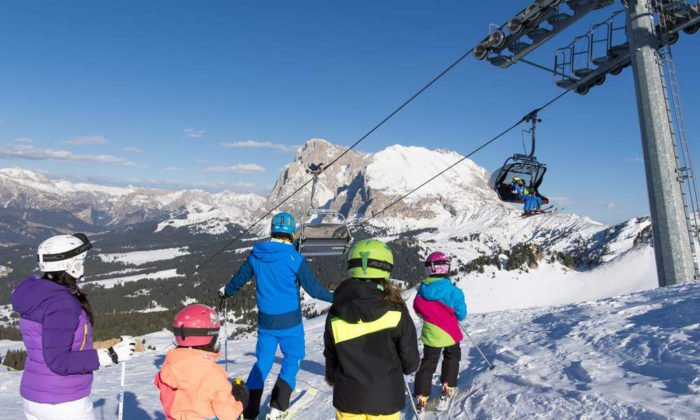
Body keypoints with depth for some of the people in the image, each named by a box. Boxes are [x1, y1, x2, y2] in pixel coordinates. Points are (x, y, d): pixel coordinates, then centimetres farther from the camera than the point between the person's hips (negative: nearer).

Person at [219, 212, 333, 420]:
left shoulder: (255, 255, -2)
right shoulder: (295, 259, -16)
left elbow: (238, 280, 10)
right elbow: (313, 288, -14)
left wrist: (225, 291, 30)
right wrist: (336, 298, 0)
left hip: (265, 320, 4)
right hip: (289, 321, -4)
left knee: (263, 361, 16)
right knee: (292, 358, 13)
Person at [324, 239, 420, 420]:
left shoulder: (336, 314, -10)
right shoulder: (396, 312, -17)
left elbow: (331, 356, 3)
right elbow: (410, 362, -9)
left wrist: (332, 377, 24)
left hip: (348, 396, 2)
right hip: (385, 396, -1)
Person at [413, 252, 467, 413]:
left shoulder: (423, 288, -9)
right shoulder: (453, 291, -20)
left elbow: (418, 309, 4)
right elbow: (461, 315, -12)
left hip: (430, 334, 3)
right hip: (449, 333, -2)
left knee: (428, 364, 12)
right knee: (452, 357, 26)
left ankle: (421, 398, 7)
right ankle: (447, 388, 28)